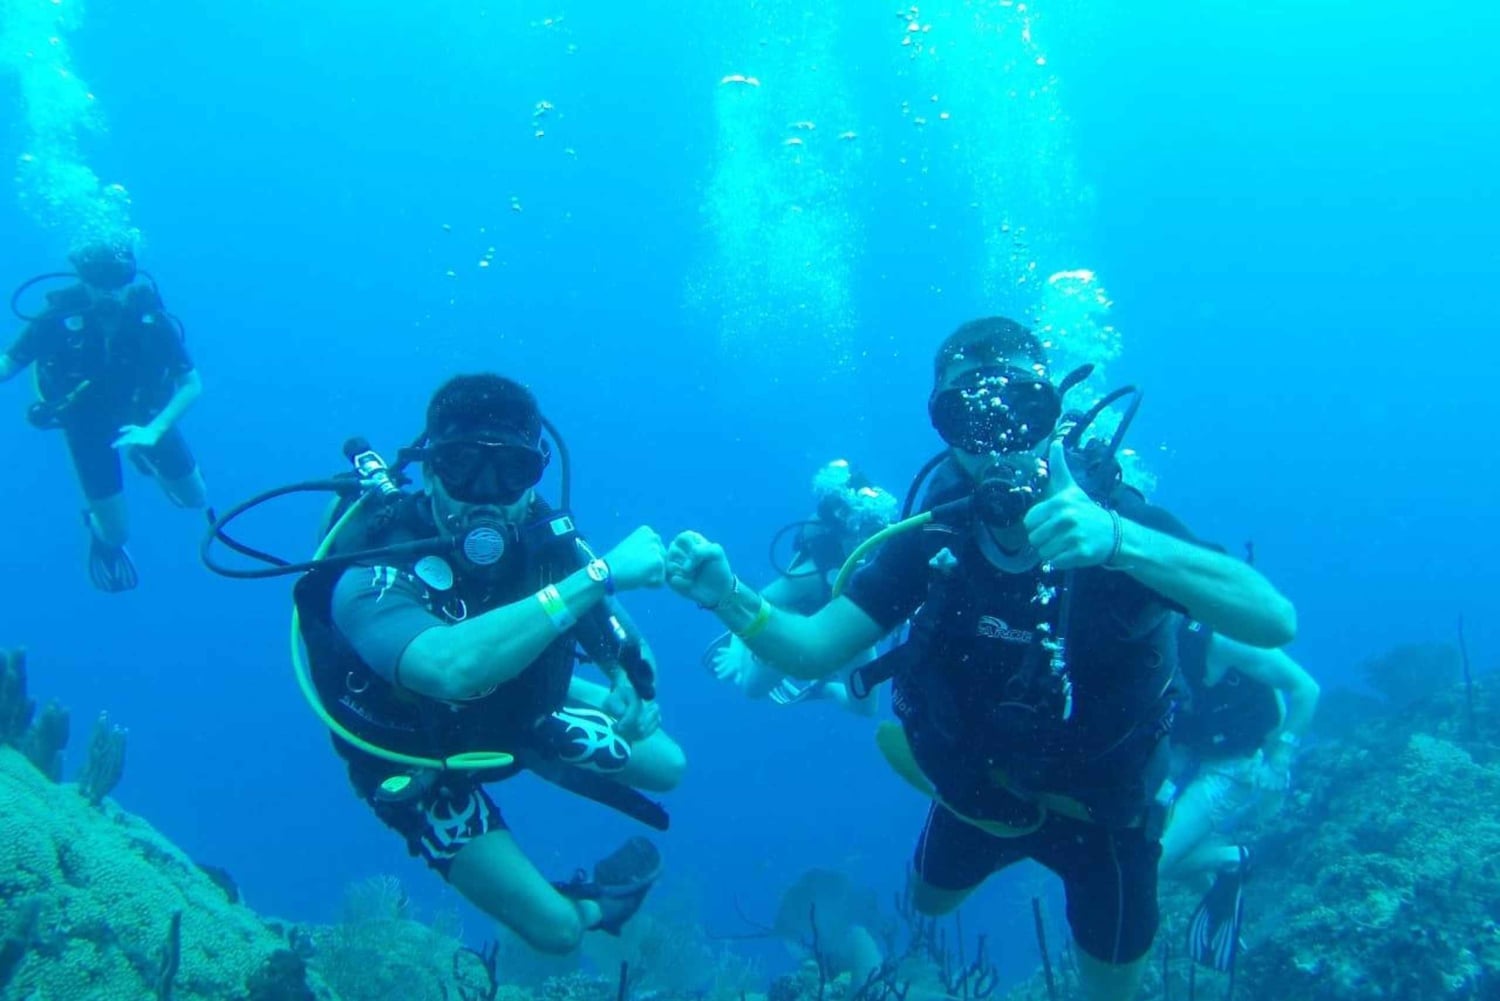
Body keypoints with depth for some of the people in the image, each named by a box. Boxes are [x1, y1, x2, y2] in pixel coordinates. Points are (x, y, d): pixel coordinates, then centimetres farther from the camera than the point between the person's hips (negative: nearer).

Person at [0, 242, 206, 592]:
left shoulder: (153, 321, -28)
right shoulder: (57, 320, -29)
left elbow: (192, 386, -23)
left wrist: (153, 431, -36)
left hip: (145, 414, 1)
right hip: (88, 421, -1)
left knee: (195, 500, 12)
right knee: (117, 532, -2)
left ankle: (145, 456, 43)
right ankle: (100, 531, 39)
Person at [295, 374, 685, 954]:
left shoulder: (538, 532, -23)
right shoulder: (372, 579, -39)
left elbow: (611, 629, -5)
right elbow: (453, 667, -59)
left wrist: (629, 683, -28)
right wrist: (598, 575, -55)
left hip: (518, 714, 5)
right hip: (425, 762, -5)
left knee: (667, 768, 15)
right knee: (558, 929, -7)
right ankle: (593, 900, 28)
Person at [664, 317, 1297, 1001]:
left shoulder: (1116, 517, -31)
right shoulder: (935, 534, -22)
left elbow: (1275, 620, -46)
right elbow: (810, 649, -21)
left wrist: (1120, 541, -62)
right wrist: (728, 598, -42)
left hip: (1100, 799, -3)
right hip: (980, 784, 3)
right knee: (930, 901, 28)